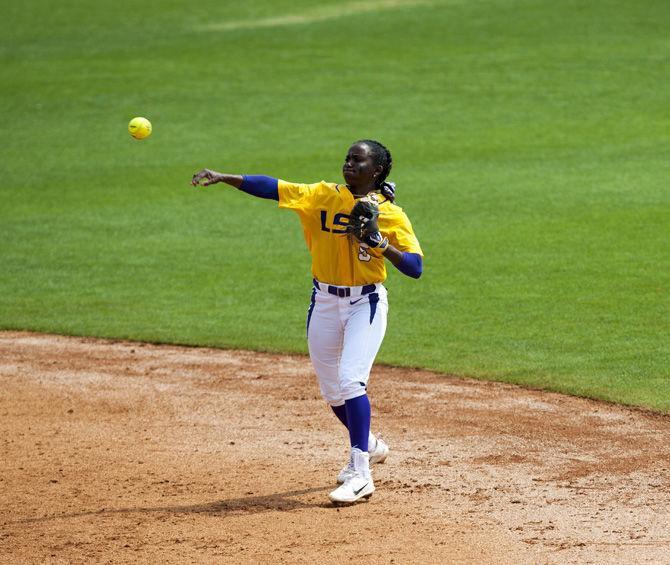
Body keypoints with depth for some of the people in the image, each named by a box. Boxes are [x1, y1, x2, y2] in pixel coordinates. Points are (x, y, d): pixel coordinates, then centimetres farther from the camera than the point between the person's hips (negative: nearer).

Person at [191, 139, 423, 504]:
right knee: (331, 390, 13)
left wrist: (379, 243, -26)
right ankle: (370, 446, 41)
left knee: (351, 380, -21)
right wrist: (222, 178, -19)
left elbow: (415, 268, -13)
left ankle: (360, 475, -19)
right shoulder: (323, 196, 0)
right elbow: (271, 187, -9)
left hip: (366, 303, -4)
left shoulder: (389, 213, -7)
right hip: (324, 302, 5)